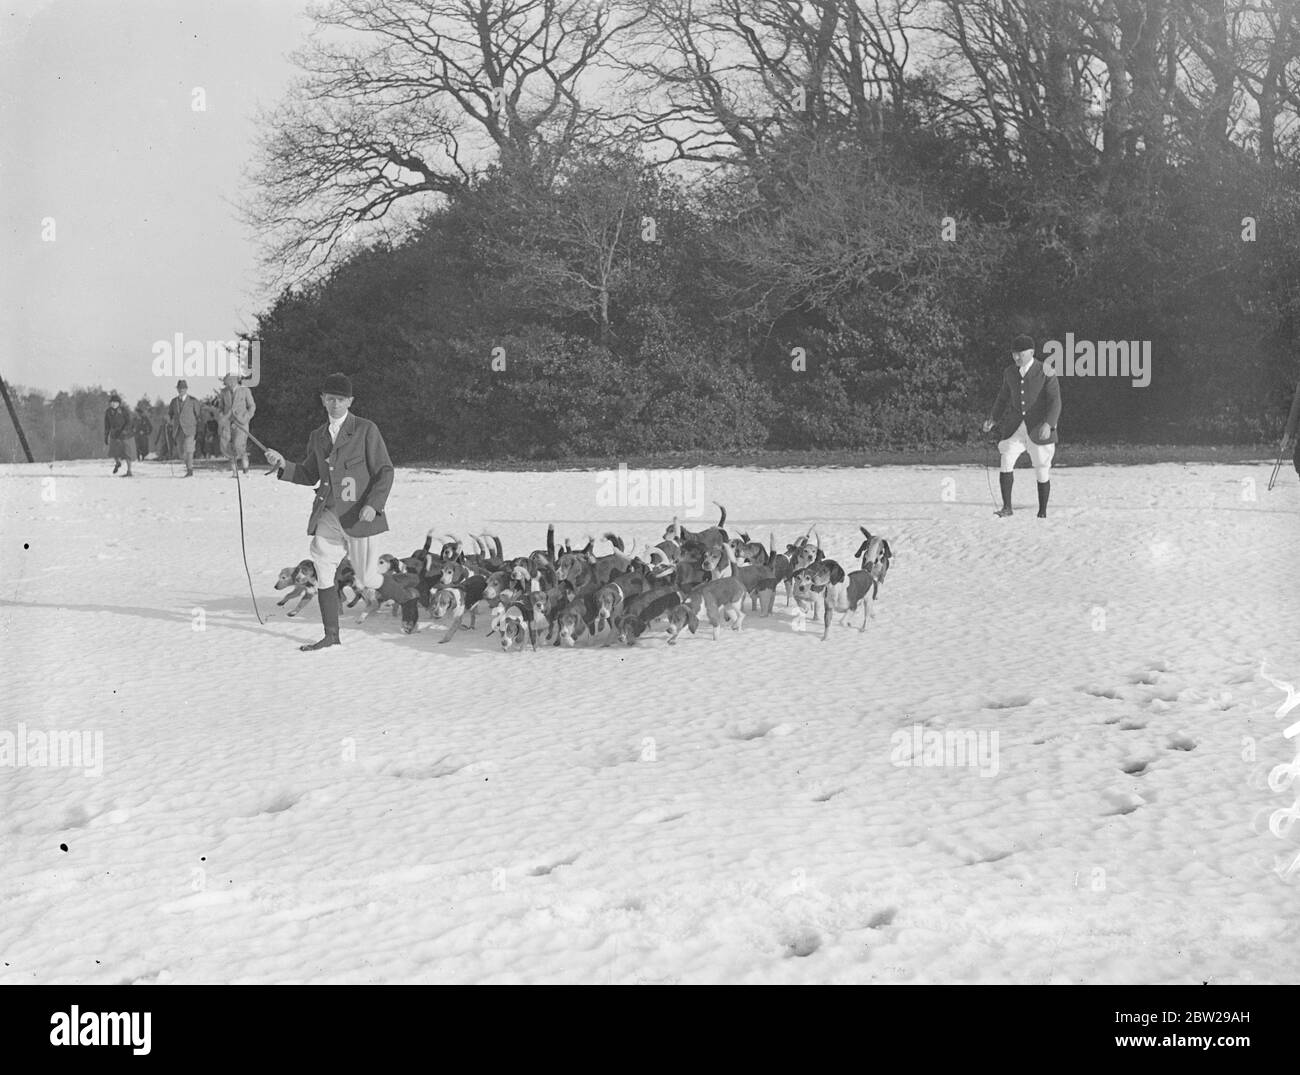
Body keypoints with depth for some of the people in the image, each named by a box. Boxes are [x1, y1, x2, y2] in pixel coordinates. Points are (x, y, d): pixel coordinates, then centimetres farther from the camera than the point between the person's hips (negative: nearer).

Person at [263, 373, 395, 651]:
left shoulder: (366, 430, -2)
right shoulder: (317, 436, 14)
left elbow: (385, 471, -5)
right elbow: (309, 476, 20)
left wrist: (373, 504, -18)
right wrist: (283, 465, 3)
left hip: (359, 515, -4)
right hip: (327, 515, 4)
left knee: (367, 578, 3)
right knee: (323, 575, -5)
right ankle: (331, 635, 3)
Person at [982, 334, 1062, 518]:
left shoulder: (1046, 373, -6)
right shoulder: (1010, 373, 8)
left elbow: (1055, 402, -11)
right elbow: (1003, 399, 19)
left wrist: (1048, 424, -27)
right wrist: (993, 420, 4)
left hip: (1039, 429, -3)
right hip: (1015, 427, 3)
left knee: (1042, 472, 2)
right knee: (1006, 460, -19)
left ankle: (1042, 513, 17)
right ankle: (1007, 507, -16)